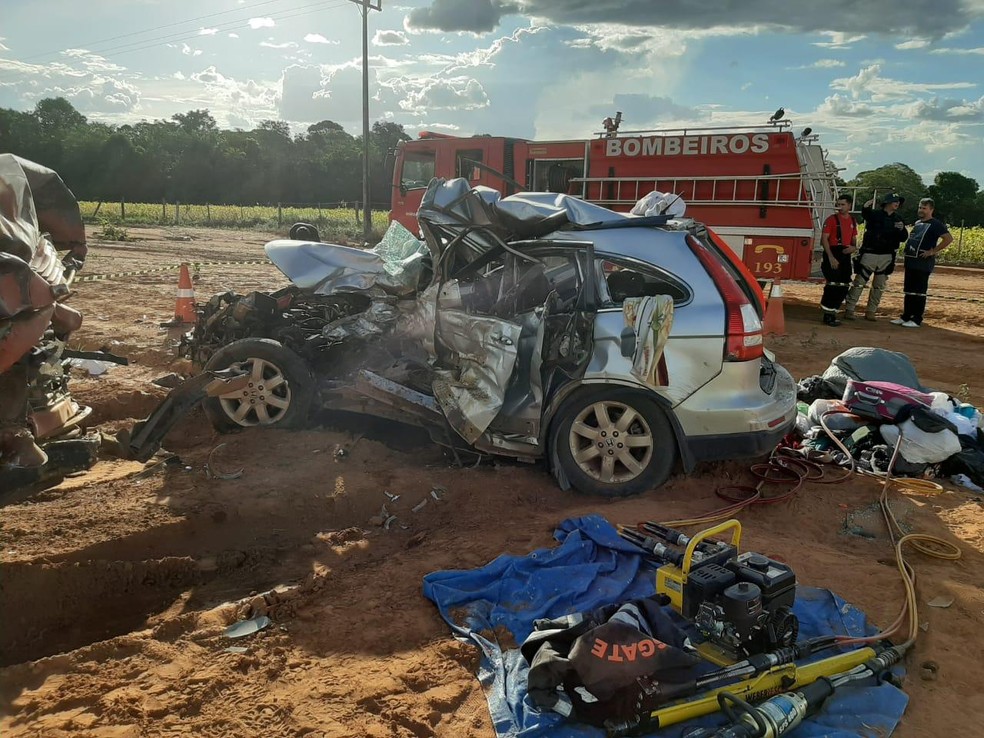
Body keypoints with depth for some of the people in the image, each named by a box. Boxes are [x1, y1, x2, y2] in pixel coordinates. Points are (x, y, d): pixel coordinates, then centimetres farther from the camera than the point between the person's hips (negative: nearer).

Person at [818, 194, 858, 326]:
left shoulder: (852, 221, 14)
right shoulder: (832, 219, -4)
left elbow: (854, 239, 22)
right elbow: (824, 239, -10)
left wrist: (854, 247, -3)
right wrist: (831, 257, -18)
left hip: (845, 255, 7)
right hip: (832, 254, -6)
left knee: (844, 287, 7)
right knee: (833, 285, -11)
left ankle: (832, 312, 18)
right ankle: (827, 315, -3)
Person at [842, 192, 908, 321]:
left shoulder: (898, 219, 9)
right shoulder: (874, 214, -4)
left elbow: (903, 238, 7)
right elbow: (865, 214, -26)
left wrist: (902, 229, -14)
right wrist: (866, 207, -48)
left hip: (887, 257, 5)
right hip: (870, 254, -5)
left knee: (879, 286, 8)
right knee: (859, 283, -3)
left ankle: (870, 312, 17)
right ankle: (849, 310, 0)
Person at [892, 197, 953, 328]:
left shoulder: (935, 224, -8)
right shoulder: (917, 223, 17)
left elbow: (949, 238, -18)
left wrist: (933, 251, -19)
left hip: (923, 263, -8)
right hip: (910, 262, 8)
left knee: (919, 292, -5)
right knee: (908, 290, 12)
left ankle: (917, 320, 0)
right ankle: (906, 316, 19)